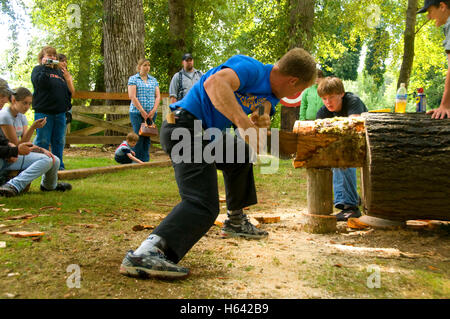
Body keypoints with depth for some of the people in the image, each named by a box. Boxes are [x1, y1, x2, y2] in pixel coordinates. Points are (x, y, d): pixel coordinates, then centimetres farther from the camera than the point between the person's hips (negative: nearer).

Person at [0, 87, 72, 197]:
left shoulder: (22, 117, 11)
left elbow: (26, 143, 5)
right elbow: (19, 144, -16)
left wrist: (42, 150, -13)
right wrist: (33, 127, -23)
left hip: (16, 154, 8)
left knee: (54, 160, -2)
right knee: (45, 160, -26)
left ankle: (49, 185, 27)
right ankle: (14, 185, -31)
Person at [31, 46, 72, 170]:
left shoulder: (59, 71, 21)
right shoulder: (38, 69, 4)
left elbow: (67, 92, 22)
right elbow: (41, 84, -16)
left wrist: (68, 107, 13)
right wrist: (45, 67, -15)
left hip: (60, 113, 5)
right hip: (44, 112, -5)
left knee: (59, 141, 7)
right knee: (43, 141, -3)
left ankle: (58, 165, 15)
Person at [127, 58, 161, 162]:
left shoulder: (153, 80, 15)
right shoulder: (133, 79, 3)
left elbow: (158, 96, 9)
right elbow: (132, 97, -7)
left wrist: (153, 111, -5)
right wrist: (142, 111, -11)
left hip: (151, 114, 4)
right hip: (137, 112, -4)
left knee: (147, 137, 2)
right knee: (139, 137, -7)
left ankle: (146, 161, 7)